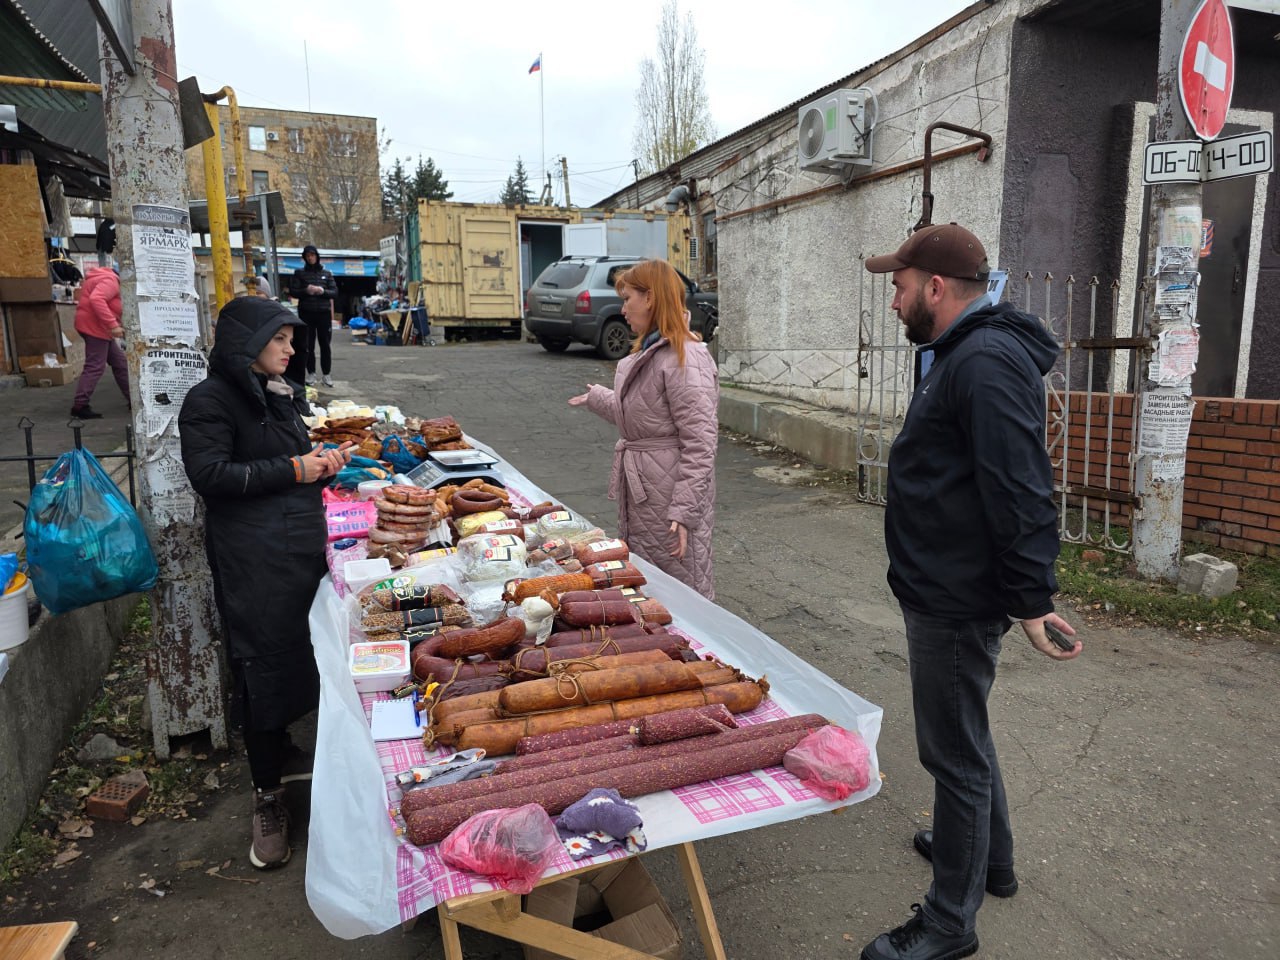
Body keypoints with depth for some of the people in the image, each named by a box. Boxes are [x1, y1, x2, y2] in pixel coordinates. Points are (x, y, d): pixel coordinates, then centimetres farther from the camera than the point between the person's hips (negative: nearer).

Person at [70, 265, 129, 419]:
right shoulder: (111, 280, -14)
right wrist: (113, 325, -34)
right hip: (94, 326, -11)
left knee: (120, 362, 15)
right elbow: (96, 299, -30)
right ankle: (79, 406, -11)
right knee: (95, 366, -12)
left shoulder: (110, 279, 18)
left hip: (98, 326, 11)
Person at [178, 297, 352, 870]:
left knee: (302, 659, 7)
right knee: (264, 671, -1)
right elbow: (210, 475, -16)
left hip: (304, 548, 7)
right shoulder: (210, 400, -6)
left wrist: (323, 462, 6)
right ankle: (268, 796, 15)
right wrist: (293, 469, -14)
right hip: (253, 560, -7)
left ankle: (279, 743, 29)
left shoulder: (280, 395, 17)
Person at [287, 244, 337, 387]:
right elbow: (293, 292, 0)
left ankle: (326, 374, 7)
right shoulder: (299, 273, 6)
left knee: (325, 345, 1)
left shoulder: (326, 273, 9)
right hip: (306, 313, -1)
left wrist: (323, 291, -15)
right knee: (308, 345, 3)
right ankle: (311, 373, 12)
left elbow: (335, 292, 3)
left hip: (324, 312, 1)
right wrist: (306, 291, -18)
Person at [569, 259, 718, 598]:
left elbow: (699, 443, -21)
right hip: (641, 493, 10)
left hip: (671, 490, -10)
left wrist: (684, 512, -24)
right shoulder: (647, 352, 12)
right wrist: (595, 398, 35)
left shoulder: (684, 359, -18)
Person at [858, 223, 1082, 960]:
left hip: (956, 602, -11)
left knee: (955, 752, 2)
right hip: (947, 590, 11)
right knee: (964, 737, 25)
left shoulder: (986, 362, -21)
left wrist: (1033, 598, -26)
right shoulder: (968, 354, 13)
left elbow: (1022, 491, -27)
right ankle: (991, 857, 44)